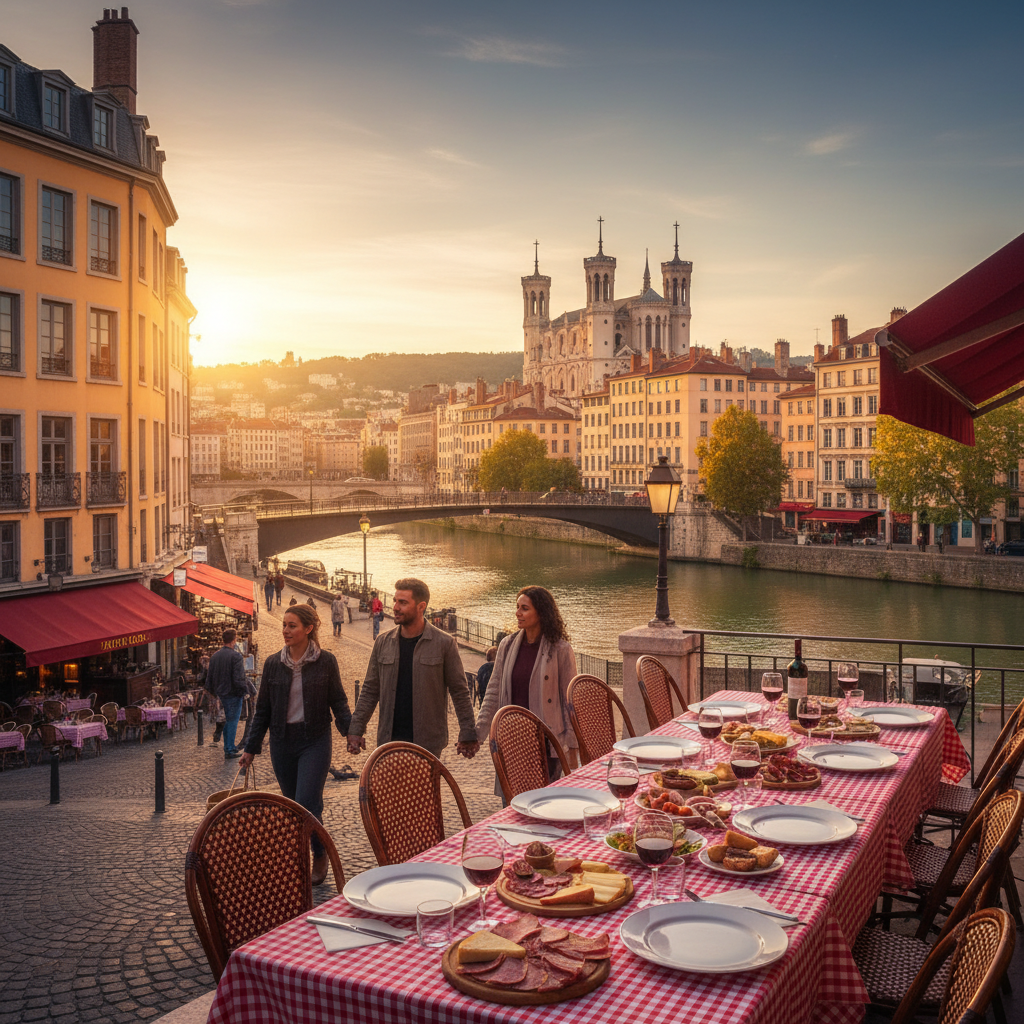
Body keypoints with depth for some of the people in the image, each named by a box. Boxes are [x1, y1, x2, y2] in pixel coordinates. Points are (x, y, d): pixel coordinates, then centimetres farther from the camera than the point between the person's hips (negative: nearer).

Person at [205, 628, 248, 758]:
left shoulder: (214, 656, 7)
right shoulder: (236, 656, -16)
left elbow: (209, 678, 12)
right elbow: (239, 678, -21)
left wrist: (215, 693, 20)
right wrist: (244, 691, -8)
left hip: (221, 694, 7)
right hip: (233, 694, -7)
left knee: (227, 721, 18)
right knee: (232, 722, 0)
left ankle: (228, 747, 25)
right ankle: (230, 750, 3)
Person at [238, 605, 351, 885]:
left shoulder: (326, 662, -4)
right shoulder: (273, 664, 4)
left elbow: (338, 702, 2)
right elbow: (262, 709, 9)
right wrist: (251, 748, 9)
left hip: (315, 741, -3)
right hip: (282, 742, 3)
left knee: (307, 805, -9)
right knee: (292, 805, 9)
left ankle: (320, 856, 13)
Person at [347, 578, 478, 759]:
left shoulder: (444, 643, -4)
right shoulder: (383, 642, 6)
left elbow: (460, 692, -1)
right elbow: (370, 690, 10)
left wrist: (468, 735, -3)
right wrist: (356, 730, 4)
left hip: (428, 744, -3)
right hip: (389, 741, 3)